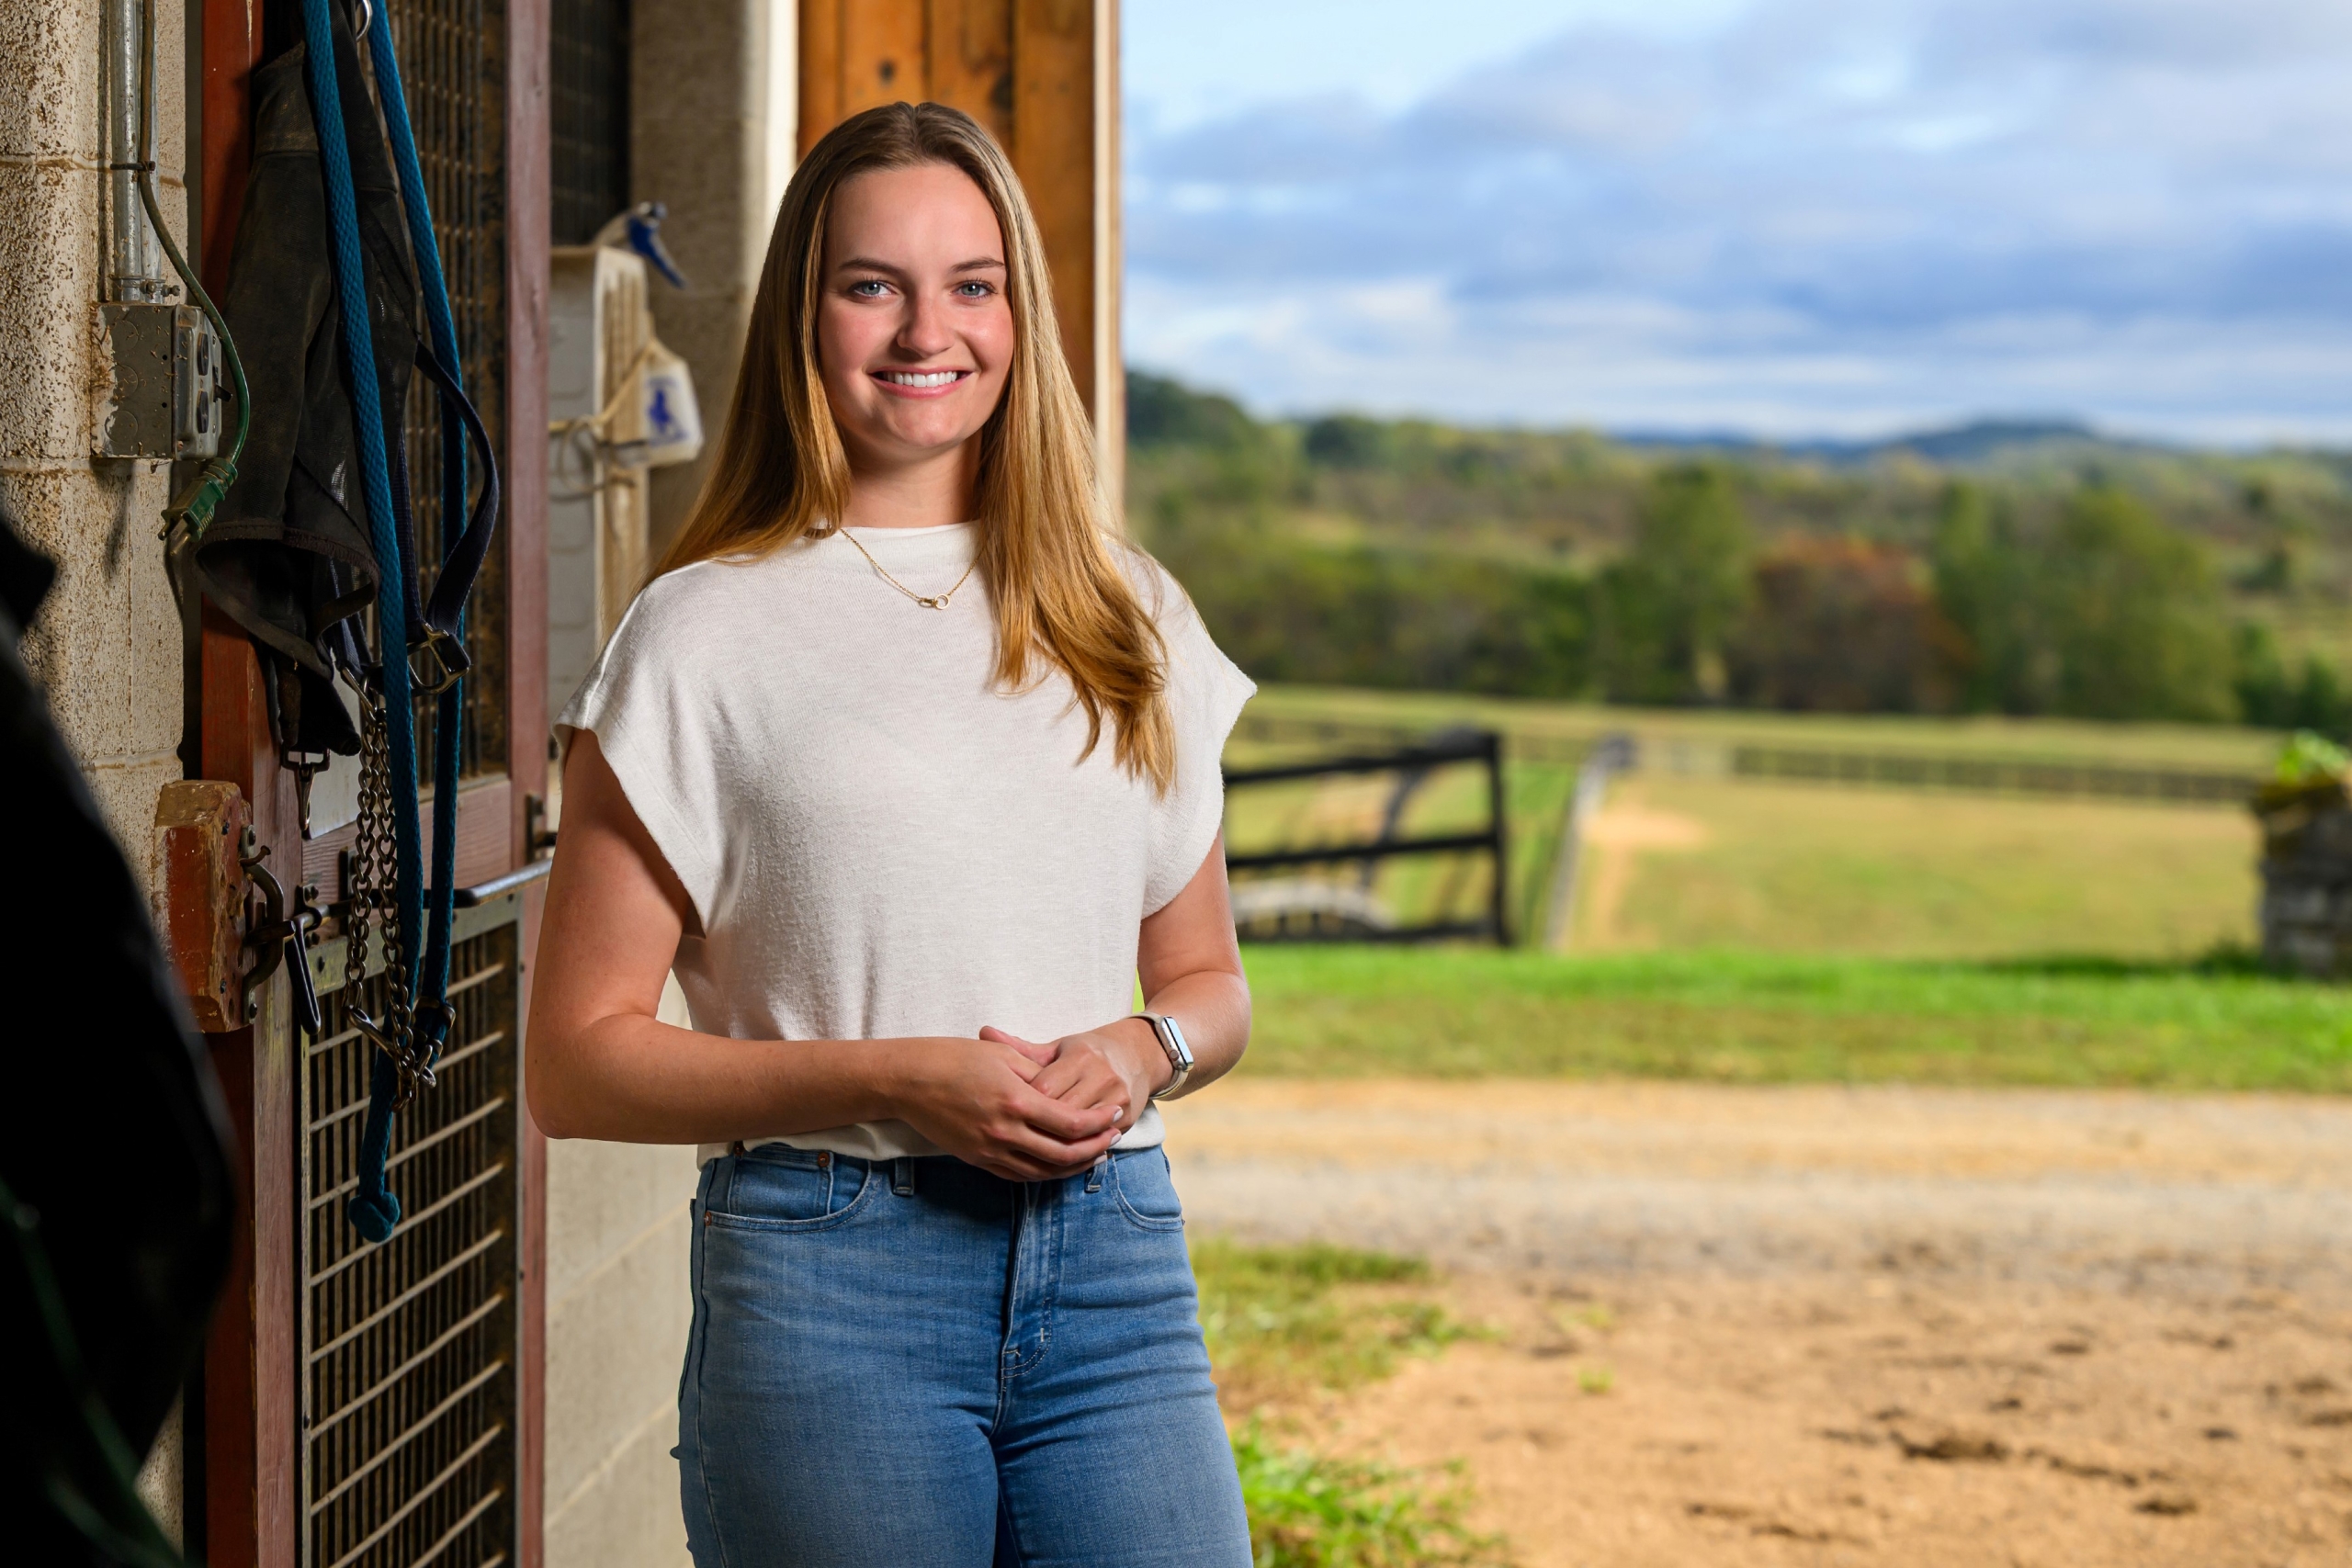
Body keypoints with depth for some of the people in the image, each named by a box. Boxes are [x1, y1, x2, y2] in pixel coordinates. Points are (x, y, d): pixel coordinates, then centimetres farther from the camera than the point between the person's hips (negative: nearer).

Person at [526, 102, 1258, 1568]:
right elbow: (580, 1062, -2)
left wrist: (1145, 1047, -3)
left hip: (1111, 1265, 3)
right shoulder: (708, 633, 1)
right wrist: (898, 1079, -14)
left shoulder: (1132, 621, 14)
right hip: (829, 1281, -3)